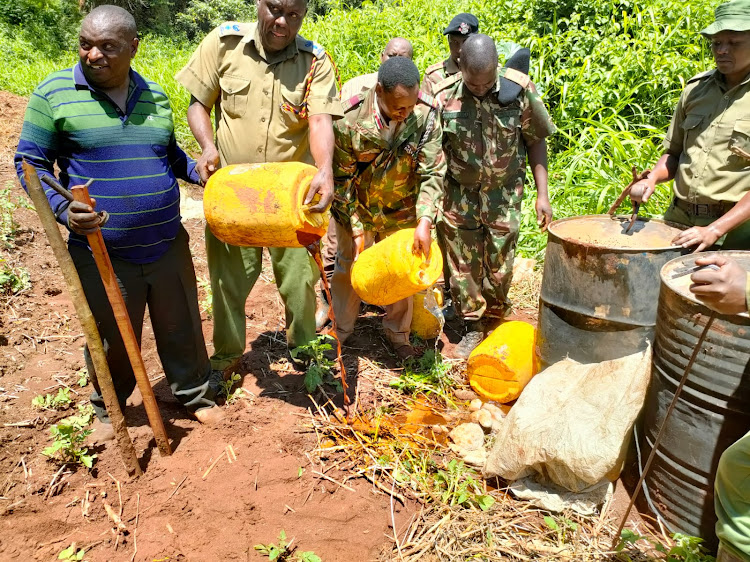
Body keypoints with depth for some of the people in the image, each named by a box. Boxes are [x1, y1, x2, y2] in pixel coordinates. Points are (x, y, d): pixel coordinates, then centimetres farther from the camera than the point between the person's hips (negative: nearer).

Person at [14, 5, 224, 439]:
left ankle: (196, 394, 37)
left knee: (181, 326, 14)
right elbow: (30, 162, -2)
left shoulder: (155, 96, 6)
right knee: (113, 339, 12)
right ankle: (109, 408, 39)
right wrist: (62, 208, -19)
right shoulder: (55, 92, -6)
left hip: (167, 245, 3)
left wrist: (199, 172, 4)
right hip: (101, 253, -3)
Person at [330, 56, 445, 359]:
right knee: (349, 267, 12)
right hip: (356, 208, -1)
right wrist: (356, 229, -17)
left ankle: (398, 334, 35)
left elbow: (432, 174, -19)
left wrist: (424, 222, -30)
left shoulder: (426, 115, -23)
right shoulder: (349, 119, -26)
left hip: (402, 211, 1)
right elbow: (342, 180, -16)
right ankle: (339, 330, 34)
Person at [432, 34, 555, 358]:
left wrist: (542, 195, -3)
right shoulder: (444, 95, -10)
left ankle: (494, 321, 31)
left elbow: (536, 142, 0)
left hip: (504, 197, 0)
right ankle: (472, 328, 25)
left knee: (499, 267, 6)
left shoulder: (519, 89, -10)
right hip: (459, 196, 1)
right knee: (463, 265, 7)